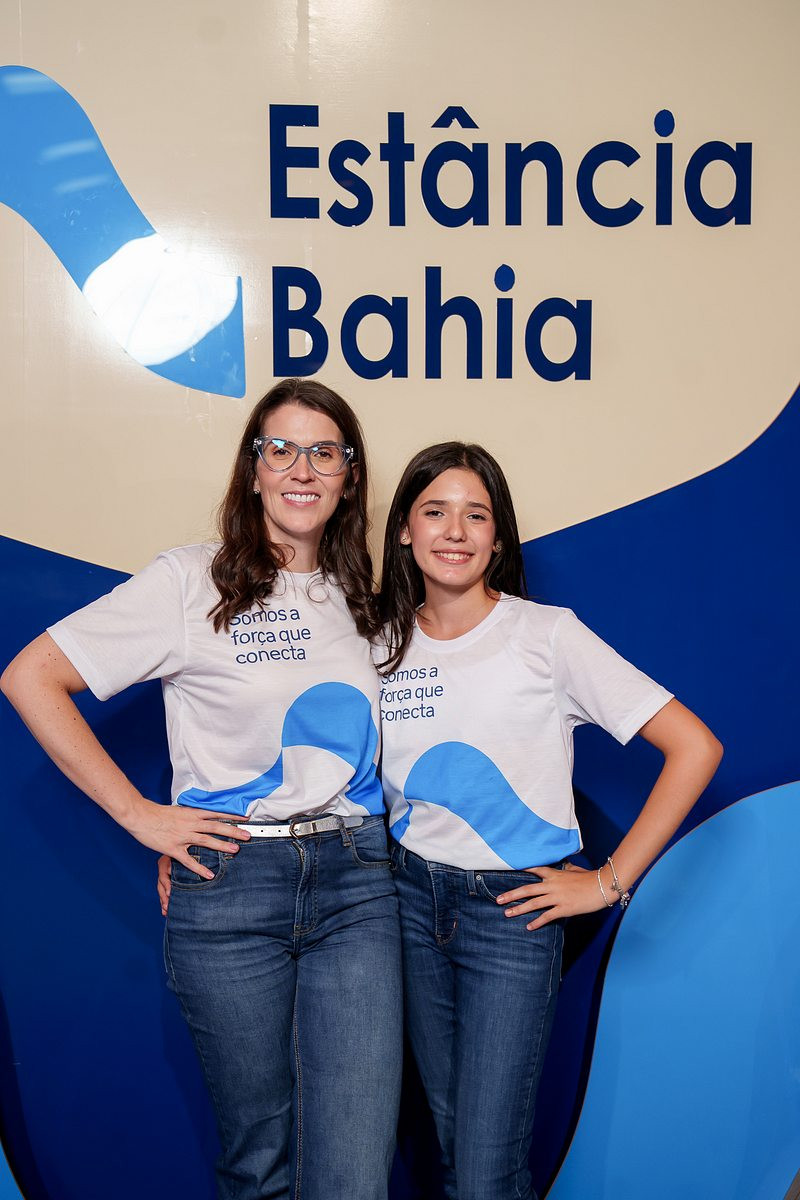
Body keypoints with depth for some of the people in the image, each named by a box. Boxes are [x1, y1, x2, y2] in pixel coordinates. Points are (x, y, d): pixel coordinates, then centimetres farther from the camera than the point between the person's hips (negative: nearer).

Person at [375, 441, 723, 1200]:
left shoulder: (546, 634, -10)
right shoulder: (384, 644, 3)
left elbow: (694, 748, -12)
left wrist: (609, 882, -11)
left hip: (512, 907, -4)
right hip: (412, 899, 4)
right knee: (449, 1137, 15)